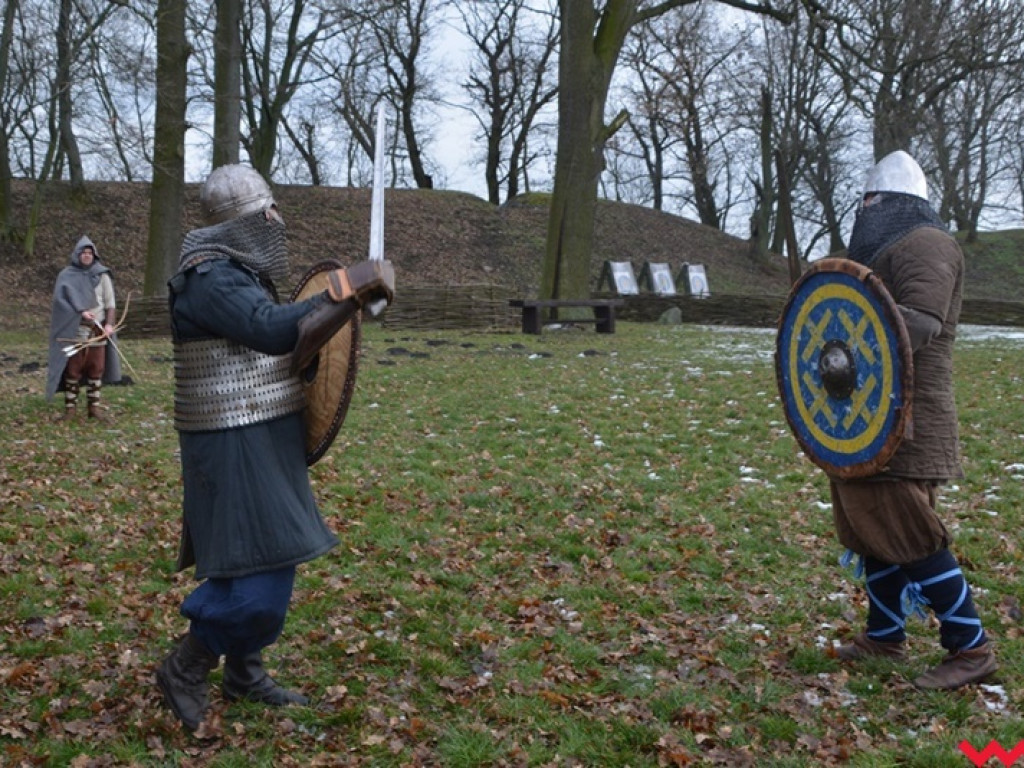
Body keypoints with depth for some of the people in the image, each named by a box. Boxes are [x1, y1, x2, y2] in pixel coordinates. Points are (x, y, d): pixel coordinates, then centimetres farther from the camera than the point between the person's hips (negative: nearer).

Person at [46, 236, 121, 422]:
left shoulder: (102, 275, 7)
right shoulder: (67, 276, 2)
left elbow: (110, 302, 5)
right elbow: (63, 299, -9)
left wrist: (109, 324, -7)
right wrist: (81, 311, -21)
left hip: (97, 330, 2)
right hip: (74, 331, -2)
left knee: (96, 369, 4)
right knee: (72, 368, 0)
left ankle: (95, 406, 11)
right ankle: (70, 407, 7)